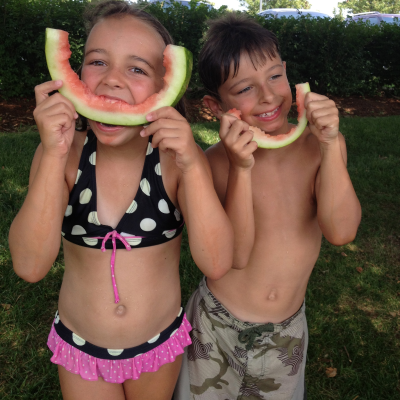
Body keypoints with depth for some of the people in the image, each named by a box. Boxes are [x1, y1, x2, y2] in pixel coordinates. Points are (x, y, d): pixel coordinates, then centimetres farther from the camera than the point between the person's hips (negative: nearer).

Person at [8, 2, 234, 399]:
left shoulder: (177, 156, -17)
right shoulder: (64, 154, -14)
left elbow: (216, 264, -24)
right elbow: (30, 265, -24)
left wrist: (191, 166, -35)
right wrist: (54, 156, -33)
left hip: (160, 345, 0)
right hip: (79, 346, 0)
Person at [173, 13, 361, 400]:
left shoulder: (320, 145, -11)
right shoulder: (216, 161, -18)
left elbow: (341, 231, -21)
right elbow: (236, 255, -23)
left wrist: (331, 145, -30)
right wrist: (241, 169, -34)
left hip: (287, 331, 2)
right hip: (217, 327, -2)